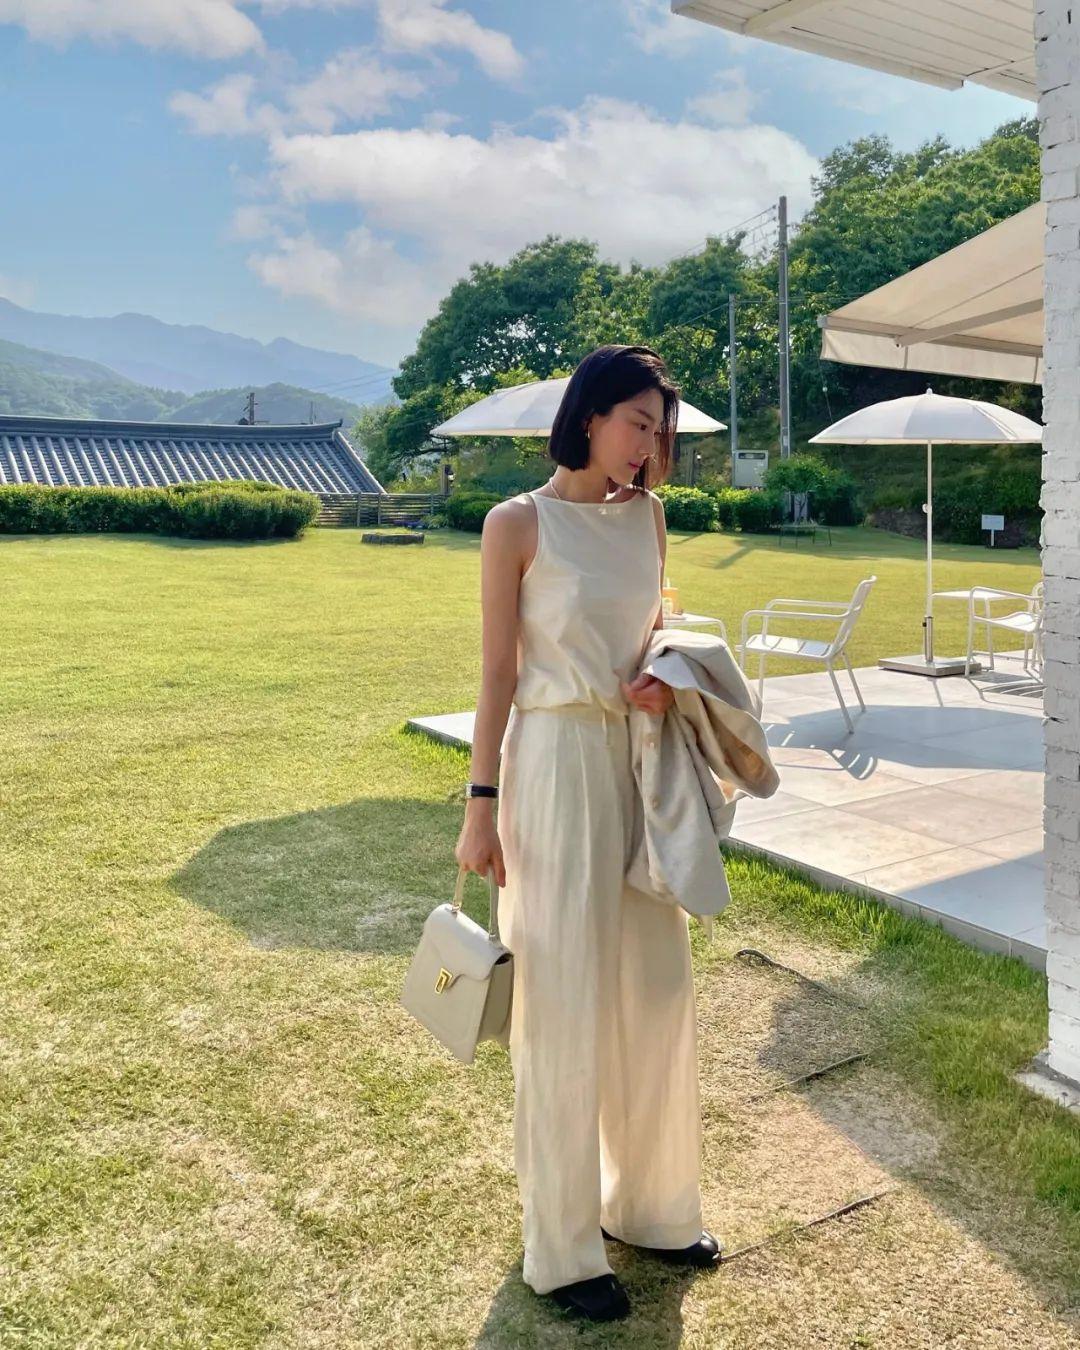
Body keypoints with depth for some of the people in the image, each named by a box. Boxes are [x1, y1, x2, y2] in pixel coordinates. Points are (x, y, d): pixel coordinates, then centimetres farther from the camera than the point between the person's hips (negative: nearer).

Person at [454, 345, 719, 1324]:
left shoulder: (647, 515, 9)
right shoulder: (518, 525, -8)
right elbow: (498, 673, -8)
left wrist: (663, 676, -4)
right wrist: (481, 807, -11)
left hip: (642, 762, 6)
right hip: (556, 766, -6)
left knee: (658, 988, 14)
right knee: (565, 1005, 3)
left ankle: (653, 1205, 36)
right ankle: (562, 1249, 23)